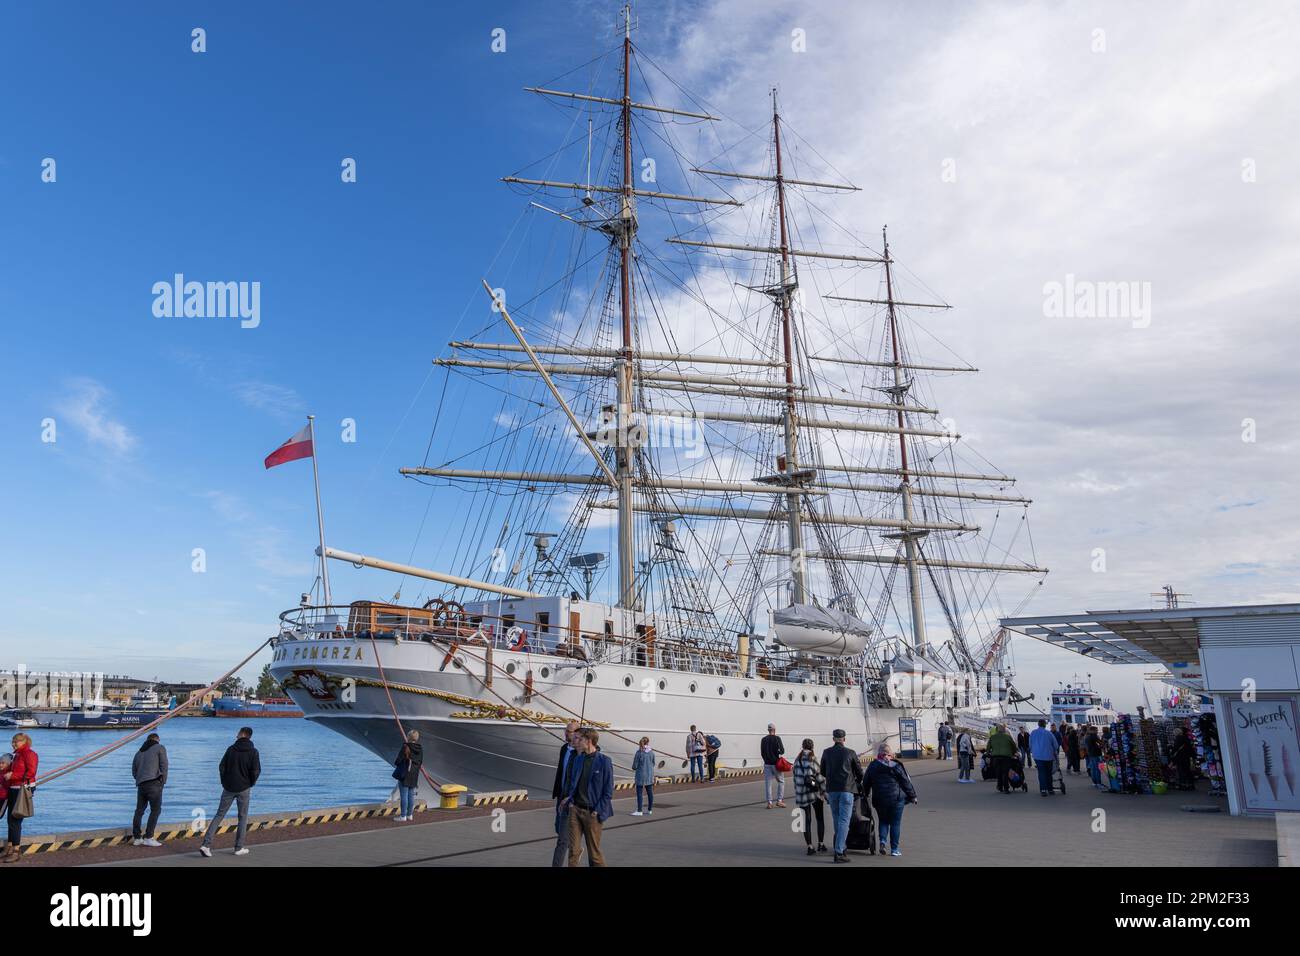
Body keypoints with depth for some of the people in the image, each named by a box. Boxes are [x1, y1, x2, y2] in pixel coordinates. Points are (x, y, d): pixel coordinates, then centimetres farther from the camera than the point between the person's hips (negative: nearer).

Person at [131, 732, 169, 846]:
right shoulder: (160, 748, 4)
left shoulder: (139, 752, 23)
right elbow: (164, 765, -3)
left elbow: (134, 771, 20)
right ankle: (148, 837, -7)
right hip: (154, 783, -6)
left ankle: (136, 838, 14)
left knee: (139, 810, 13)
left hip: (141, 784, 7)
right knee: (155, 810, -3)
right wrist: (163, 781, 5)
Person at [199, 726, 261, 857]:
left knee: (219, 815, 10)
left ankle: (206, 844, -2)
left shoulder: (231, 749, -1)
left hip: (228, 788, 2)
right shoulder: (253, 752, -8)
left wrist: (224, 782, 10)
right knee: (243, 817, 10)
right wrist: (251, 783, 4)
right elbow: (256, 771, -14)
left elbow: (222, 766, -2)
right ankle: (239, 848, 11)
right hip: (243, 789, -2)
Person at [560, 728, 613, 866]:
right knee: (573, 849, 4)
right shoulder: (577, 759, 6)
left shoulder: (604, 761, -10)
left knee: (594, 851, 6)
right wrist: (569, 799, 4)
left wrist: (598, 811, -12)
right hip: (575, 808, 5)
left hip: (592, 812, -5)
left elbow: (608, 791, -8)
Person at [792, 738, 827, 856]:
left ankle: (810, 847, 4)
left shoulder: (797, 760, 5)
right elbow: (819, 776, -10)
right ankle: (821, 844, 17)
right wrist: (825, 790, 0)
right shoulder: (812, 759, -11)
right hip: (814, 793, -3)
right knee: (820, 819, 15)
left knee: (807, 821, 7)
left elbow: (795, 777, 9)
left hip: (801, 794, 3)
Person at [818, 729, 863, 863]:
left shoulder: (826, 752, 3)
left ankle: (843, 848, 24)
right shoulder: (850, 753, -3)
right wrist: (858, 783, 27)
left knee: (837, 820, 16)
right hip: (847, 789, -3)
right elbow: (859, 771, 6)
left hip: (832, 789, 3)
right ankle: (839, 852, -9)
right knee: (844, 820, -3)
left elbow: (822, 771, 11)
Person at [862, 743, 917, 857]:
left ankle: (882, 840, -4)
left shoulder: (872, 766, 2)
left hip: (879, 800, 2)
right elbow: (906, 782, -3)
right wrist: (912, 796, 8)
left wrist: (865, 795, 25)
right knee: (895, 823, 7)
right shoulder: (896, 766, -7)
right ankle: (894, 849, 8)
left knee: (883, 821, 18)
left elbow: (866, 783, 9)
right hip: (896, 799, -2)